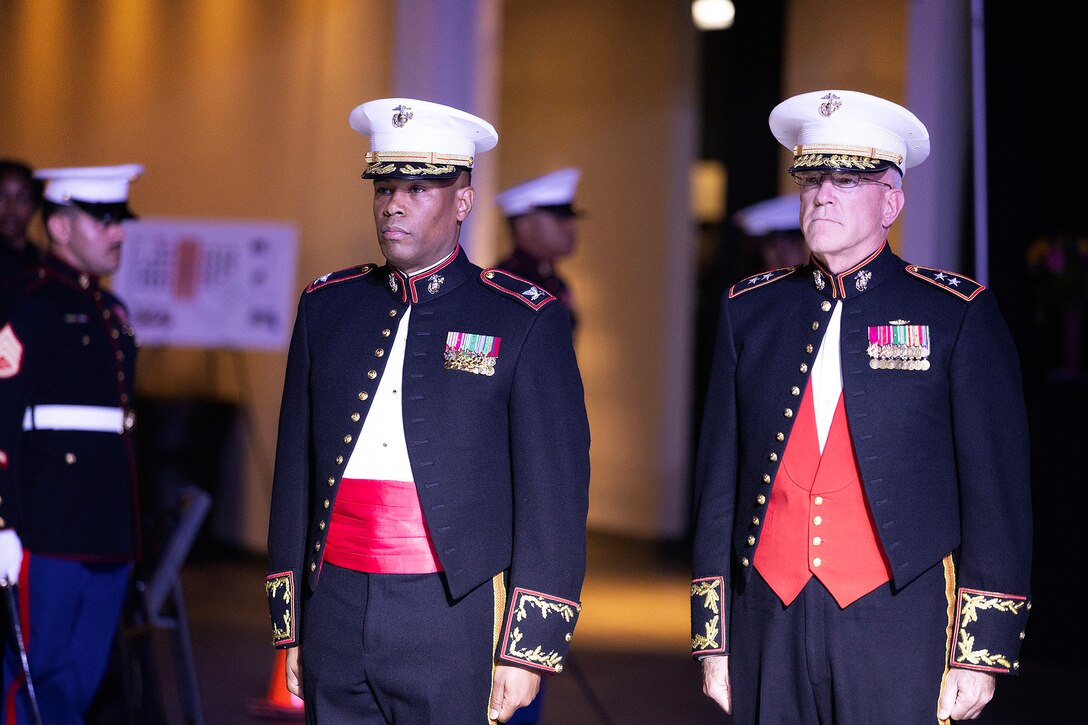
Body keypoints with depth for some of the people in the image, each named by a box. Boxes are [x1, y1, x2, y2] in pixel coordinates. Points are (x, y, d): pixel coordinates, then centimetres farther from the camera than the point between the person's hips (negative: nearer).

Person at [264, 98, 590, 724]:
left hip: (454, 625, -3)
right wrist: (290, 626, 12)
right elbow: (295, 474, 14)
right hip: (336, 619, 4)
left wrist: (528, 648, -8)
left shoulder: (526, 321, -2)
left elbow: (555, 492, -4)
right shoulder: (326, 306, 11)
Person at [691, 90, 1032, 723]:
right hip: (770, 622, 3)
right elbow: (719, 480, 10)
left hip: (900, 624, -3)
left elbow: (997, 493, -1)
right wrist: (713, 639, 8)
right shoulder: (748, 310, 9)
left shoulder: (960, 314, 0)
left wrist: (982, 653, -5)